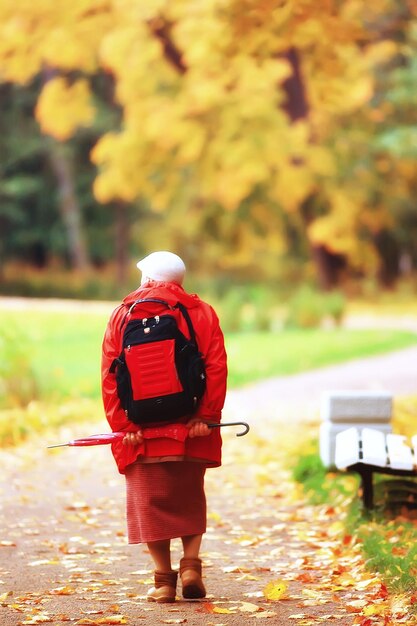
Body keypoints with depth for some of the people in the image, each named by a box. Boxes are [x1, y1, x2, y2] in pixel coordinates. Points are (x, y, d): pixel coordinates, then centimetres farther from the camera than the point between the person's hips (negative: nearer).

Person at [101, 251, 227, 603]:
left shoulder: (124, 314, 5)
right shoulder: (202, 313, 5)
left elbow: (109, 374, -2)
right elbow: (217, 368, -5)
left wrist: (122, 423, -4)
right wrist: (206, 416, -7)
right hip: (190, 429, 1)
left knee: (149, 501, 5)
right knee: (190, 498, 17)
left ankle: (164, 580, 3)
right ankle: (191, 564, 3)